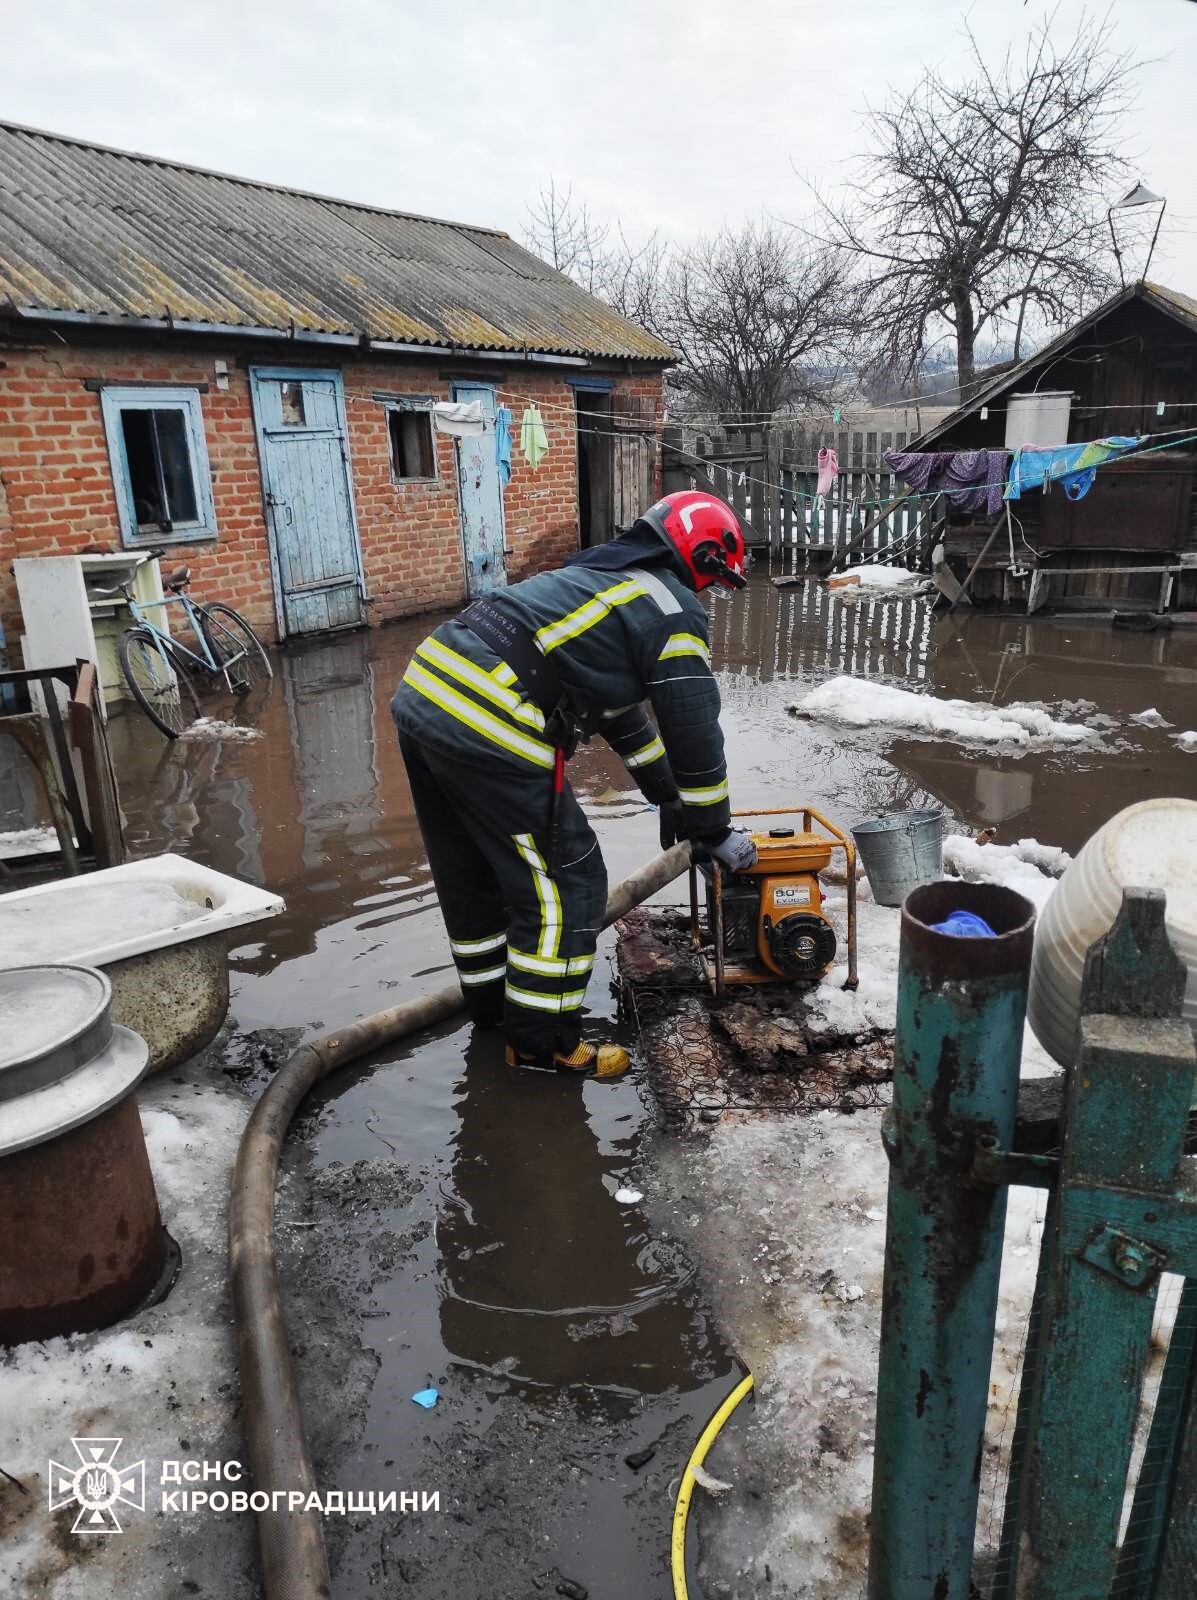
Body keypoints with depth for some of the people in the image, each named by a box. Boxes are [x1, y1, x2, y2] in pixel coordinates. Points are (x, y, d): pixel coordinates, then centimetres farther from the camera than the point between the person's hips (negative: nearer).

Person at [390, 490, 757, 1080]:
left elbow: (619, 704, 36)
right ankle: (542, 1040, 17)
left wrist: (665, 795, 41)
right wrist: (715, 833, 16)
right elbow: (694, 732, 2)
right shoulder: (675, 608, 2)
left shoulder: (602, 577, 29)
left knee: (471, 870, 23)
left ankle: (491, 999, 42)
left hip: (419, 693, 10)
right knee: (566, 882, 5)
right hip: (488, 729, -9)